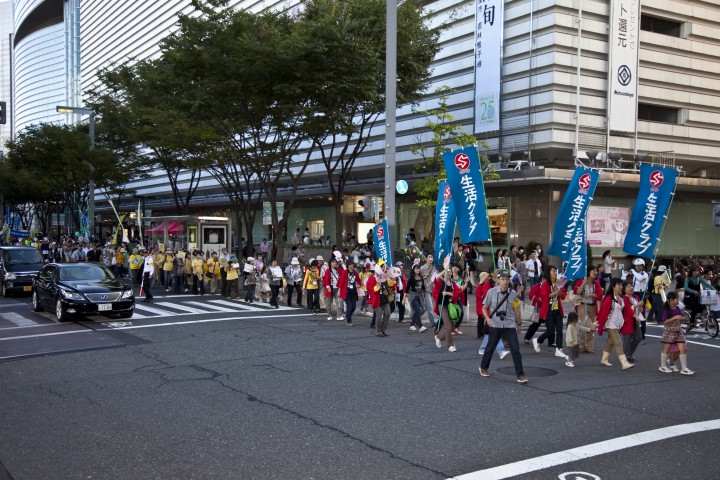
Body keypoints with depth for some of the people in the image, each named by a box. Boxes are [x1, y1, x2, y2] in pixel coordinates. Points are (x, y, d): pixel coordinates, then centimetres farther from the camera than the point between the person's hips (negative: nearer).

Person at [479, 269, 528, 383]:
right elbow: (484, 307, 1)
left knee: (515, 349, -8)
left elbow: (516, 309, 12)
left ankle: (520, 374, -4)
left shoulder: (513, 294, 1)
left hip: (510, 325, 1)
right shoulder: (491, 292, -6)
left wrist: (518, 323, 15)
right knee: (490, 347, 12)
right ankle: (483, 367, 35)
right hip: (495, 325, -1)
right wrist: (487, 318, -15)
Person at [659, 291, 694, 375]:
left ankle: (684, 368, 0)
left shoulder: (677, 308, 5)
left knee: (682, 349, -3)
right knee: (666, 349, 6)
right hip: (669, 332, -5)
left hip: (678, 331, 5)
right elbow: (665, 322, -21)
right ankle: (663, 366, 20)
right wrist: (674, 318, -26)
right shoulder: (667, 310, -13)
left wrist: (681, 319, 2)